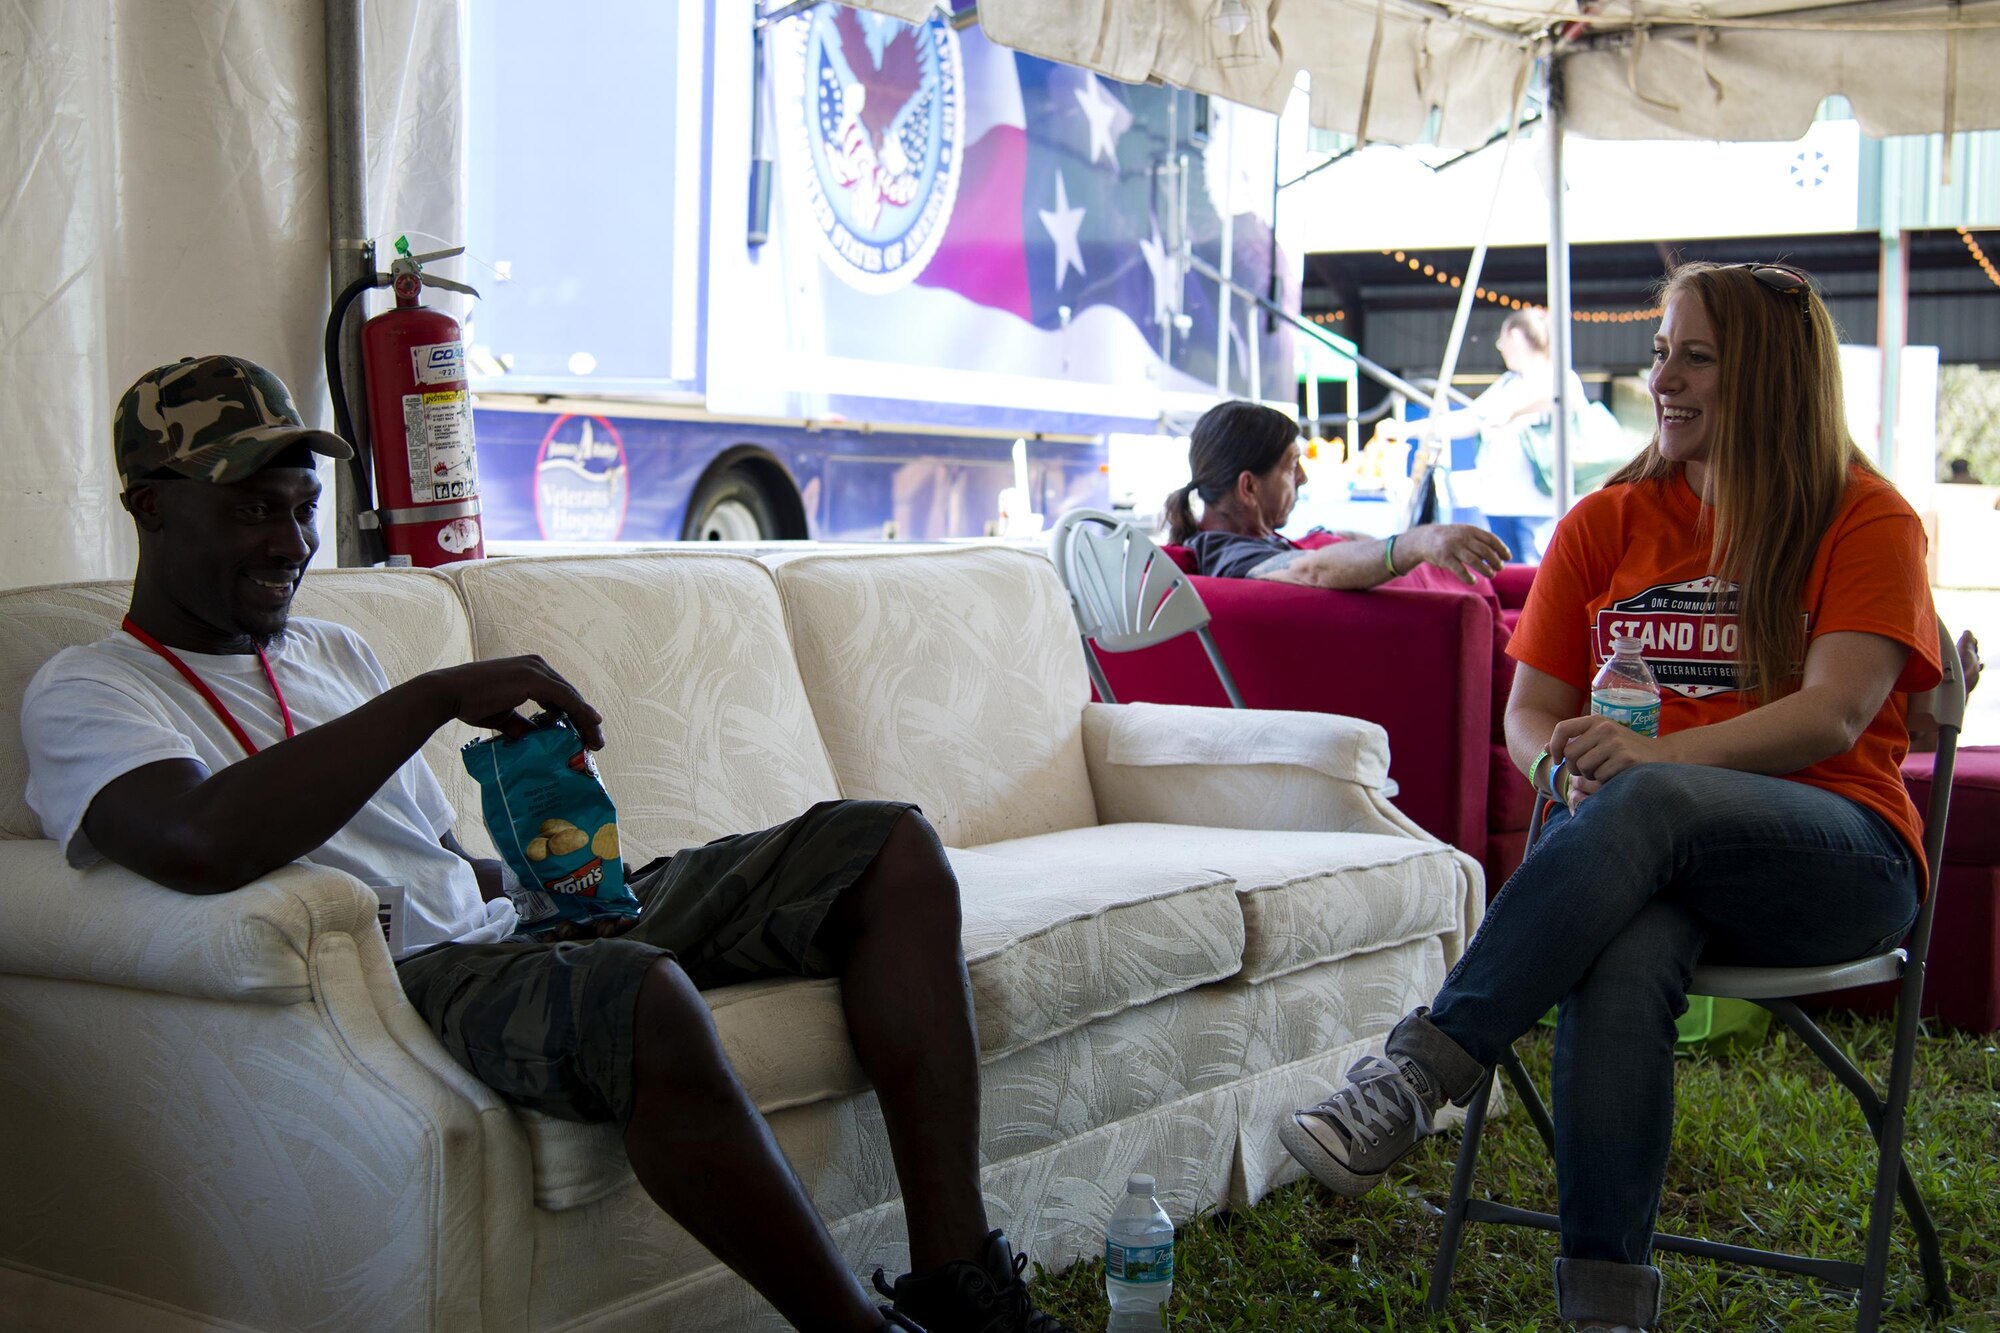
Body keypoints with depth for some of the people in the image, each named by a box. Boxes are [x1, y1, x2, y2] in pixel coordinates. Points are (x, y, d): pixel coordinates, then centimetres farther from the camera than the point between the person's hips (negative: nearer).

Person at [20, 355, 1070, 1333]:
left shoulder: (332, 653, 26)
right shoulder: (83, 693, 1)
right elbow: (201, 845, -23)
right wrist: (441, 694, -17)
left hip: (512, 925, 9)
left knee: (891, 849, -3)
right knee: (640, 999, -41)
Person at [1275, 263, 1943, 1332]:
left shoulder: (1866, 521, 5)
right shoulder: (1605, 525, 16)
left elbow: (1832, 719, -10)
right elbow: (1530, 715, 13)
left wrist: (1648, 760, -23)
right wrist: (1567, 766, -12)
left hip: (1837, 855, -2)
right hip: (1651, 854, 3)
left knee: (1648, 807, -37)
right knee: (1621, 965, -35)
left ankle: (1414, 1077, -40)